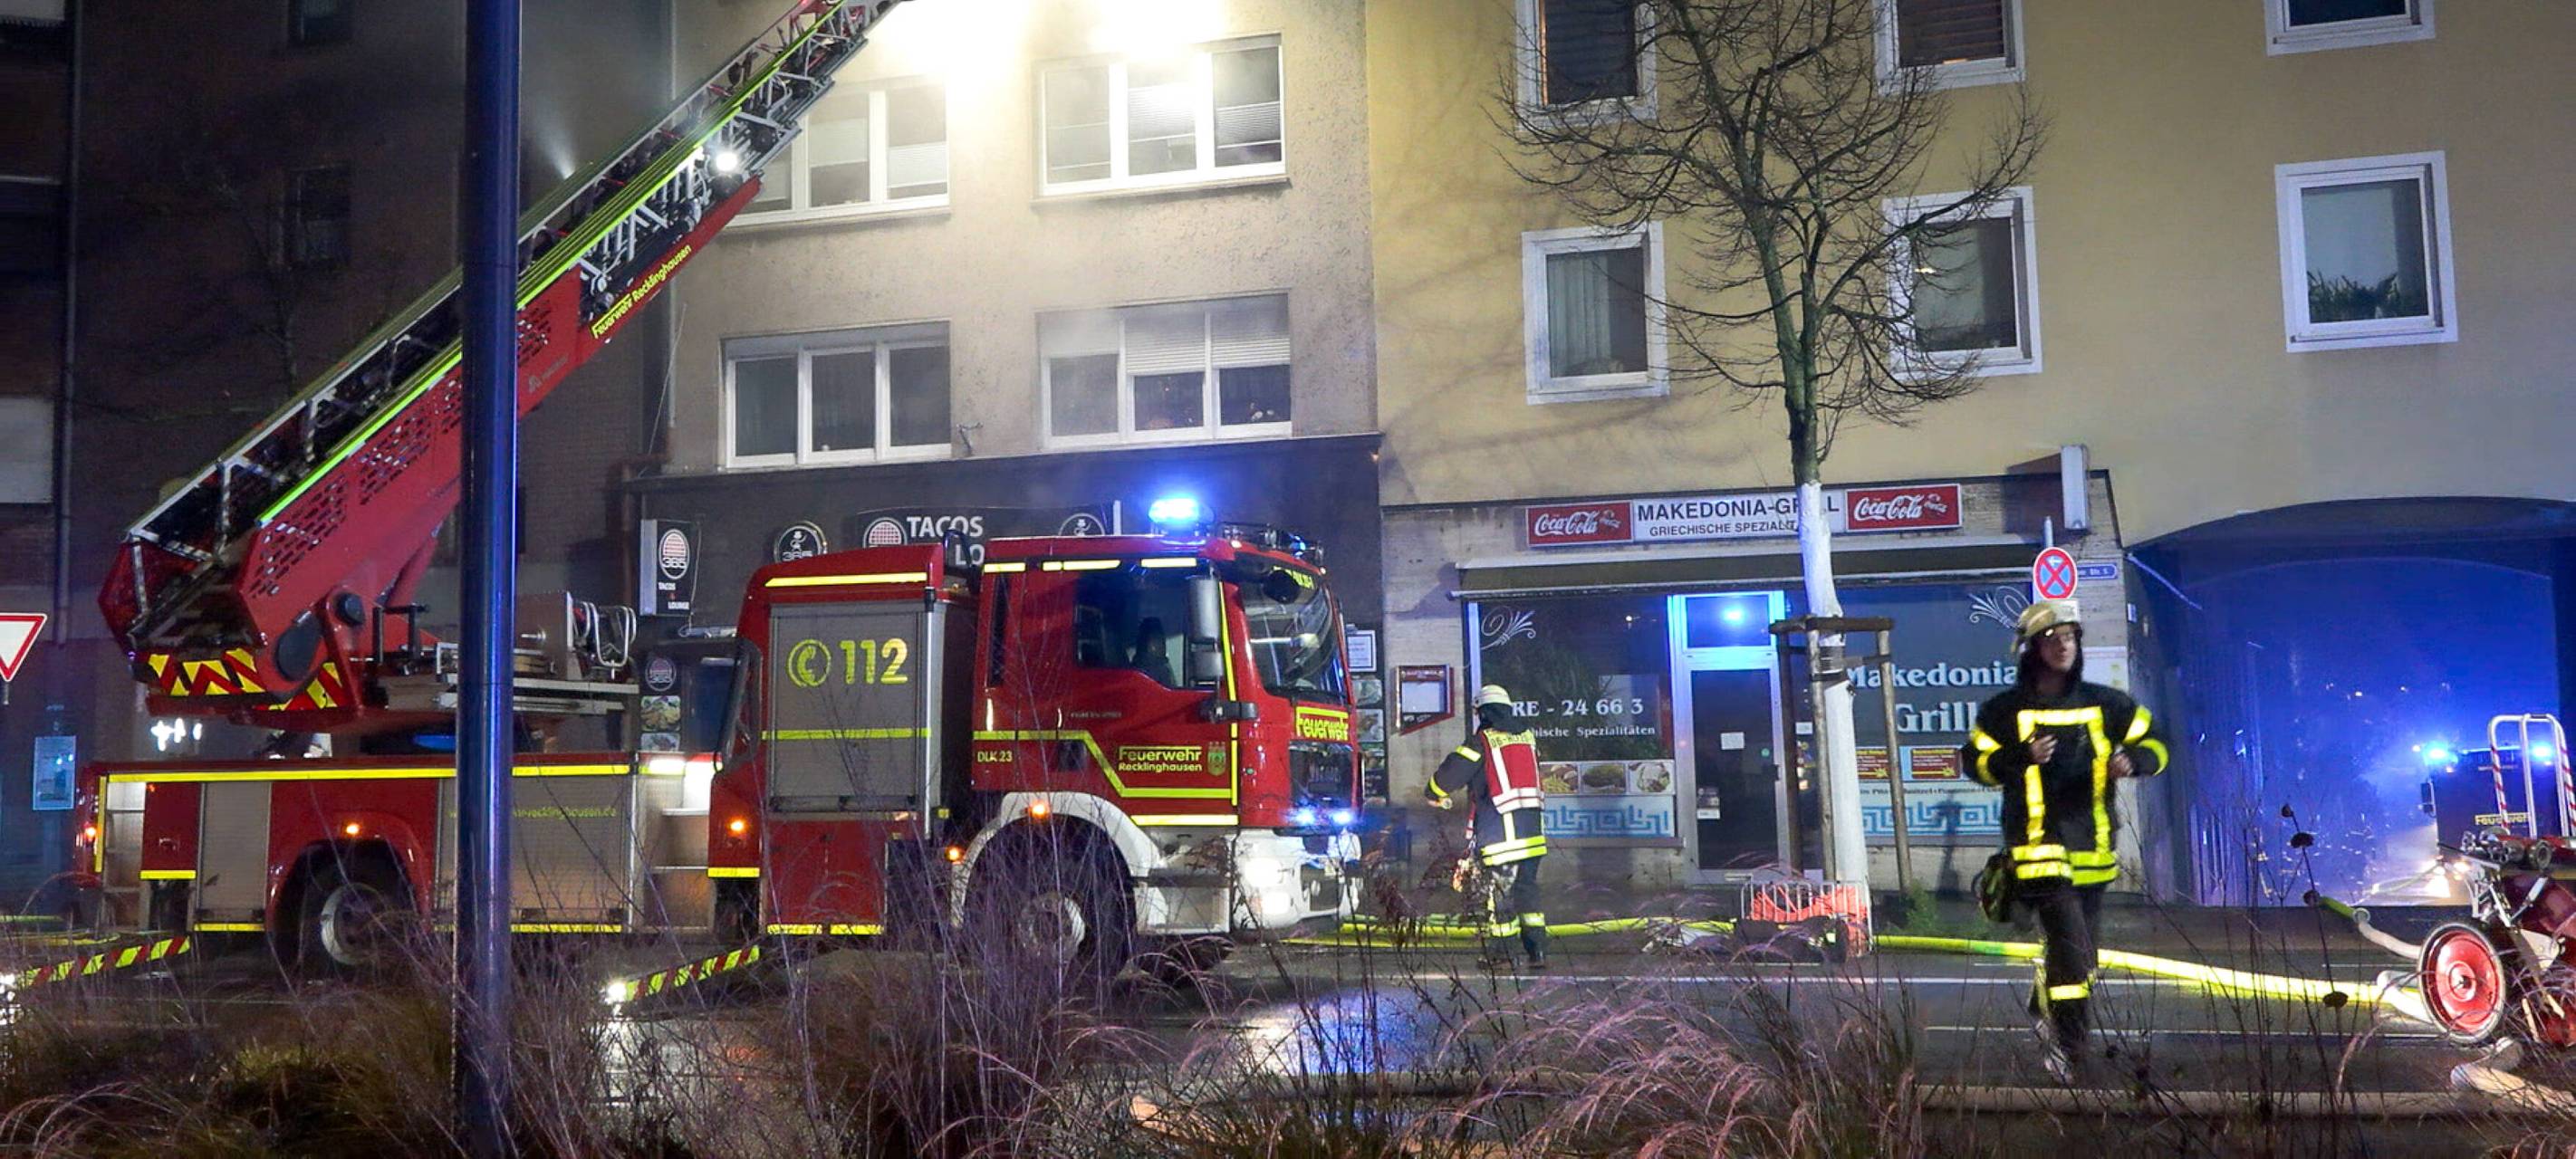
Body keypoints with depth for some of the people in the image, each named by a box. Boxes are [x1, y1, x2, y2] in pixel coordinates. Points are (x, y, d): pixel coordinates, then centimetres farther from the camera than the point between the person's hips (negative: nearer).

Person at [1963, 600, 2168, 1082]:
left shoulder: (2106, 705, 8)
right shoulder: (2006, 710, 0)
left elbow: (2154, 744, 12)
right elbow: (1976, 761, 1)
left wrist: (2132, 760, -11)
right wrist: (2023, 757, -17)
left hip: (2092, 847, 5)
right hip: (2039, 841, -4)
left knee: (2076, 945, 15)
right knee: (2072, 945, -17)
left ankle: (2044, 1008, 41)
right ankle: (2070, 1045, -10)